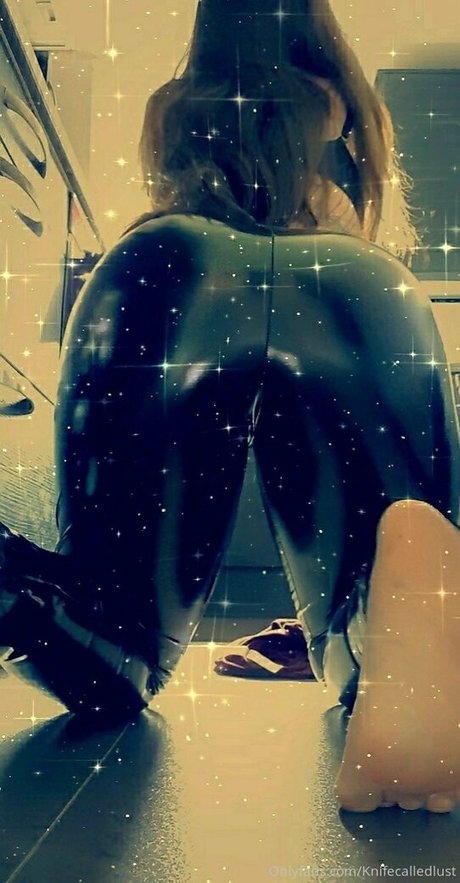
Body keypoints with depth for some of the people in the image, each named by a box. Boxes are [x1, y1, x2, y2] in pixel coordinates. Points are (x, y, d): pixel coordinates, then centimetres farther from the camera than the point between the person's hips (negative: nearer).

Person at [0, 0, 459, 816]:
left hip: (167, 277, 1)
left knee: (110, 669, 6)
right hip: (356, 290, 0)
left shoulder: (168, 108, 40)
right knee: (371, 671, 2)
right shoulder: (343, 107, 40)